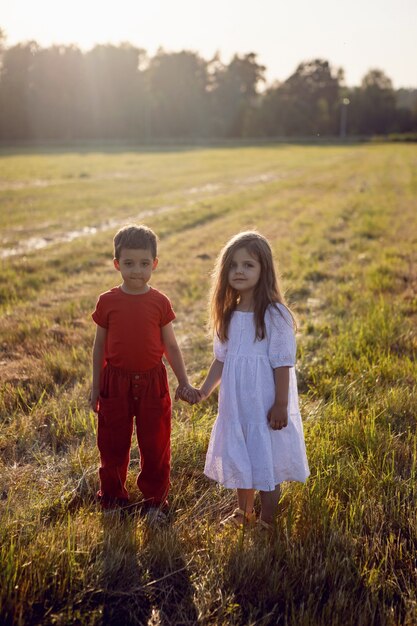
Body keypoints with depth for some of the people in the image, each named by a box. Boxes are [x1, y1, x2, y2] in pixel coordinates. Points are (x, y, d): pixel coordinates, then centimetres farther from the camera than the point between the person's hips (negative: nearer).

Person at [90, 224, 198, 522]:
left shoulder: (160, 302, -4)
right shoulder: (107, 301, -5)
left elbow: (171, 346, 3)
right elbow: (100, 346, 3)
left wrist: (184, 382, -1)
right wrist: (96, 387, 5)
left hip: (152, 381, 0)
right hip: (115, 382, 0)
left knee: (155, 445, 9)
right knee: (113, 444, 12)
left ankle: (155, 501, 27)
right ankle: (113, 497, 32)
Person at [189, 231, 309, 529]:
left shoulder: (275, 314, -16)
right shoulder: (228, 314, 4)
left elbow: (283, 363, -15)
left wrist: (281, 405, -16)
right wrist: (203, 392, 7)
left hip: (265, 402, -6)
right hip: (235, 402, 6)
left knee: (267, 462, 5)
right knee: (239, 457, 20)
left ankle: (267, 521, 23)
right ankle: (244, 511, 40)